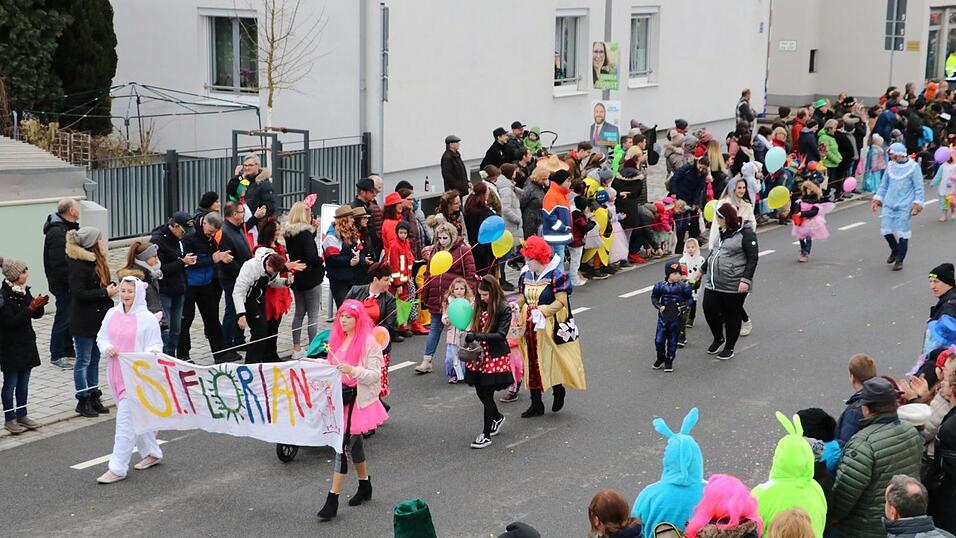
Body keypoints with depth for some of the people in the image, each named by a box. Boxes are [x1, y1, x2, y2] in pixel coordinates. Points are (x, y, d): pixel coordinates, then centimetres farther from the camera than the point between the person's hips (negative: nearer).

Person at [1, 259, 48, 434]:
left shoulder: (24, 291, 6)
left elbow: (36, 315, 11)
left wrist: (39, 306, -10)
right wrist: (30, 308, -25)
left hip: (26, 343, 7)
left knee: (23, 382, 13)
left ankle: (22, 415, 23)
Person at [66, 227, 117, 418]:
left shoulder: (96, 262, 10)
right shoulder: (78, 265, -19)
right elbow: (79, 293, -24)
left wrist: (112, 288, -1)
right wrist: (105, 292, -21)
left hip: (98, 319, 9)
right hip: (84, 321, -9)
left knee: (94, 360, 15)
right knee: (84, 361, 1)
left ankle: (94, 397, 24)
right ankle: (83, 401, 10)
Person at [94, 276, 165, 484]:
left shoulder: (147, 318, -8)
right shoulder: (112, 314, 7)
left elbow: (156, 345, -6)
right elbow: (101, 337, 14)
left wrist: (153, 352, -28)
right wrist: (107, 347, -7)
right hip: (116, 374, 6)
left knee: (126, 418, -8)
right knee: (135, 417, 17)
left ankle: (117, 468, -4)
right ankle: (151, 453, 35)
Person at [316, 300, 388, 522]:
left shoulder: (369, 342, -13)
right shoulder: (337, 338, 8)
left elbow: (375, 376, -15)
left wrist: (352, 370, -28)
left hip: (359, 399, -7)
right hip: (341, 396, 7)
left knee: (344, 444, -10)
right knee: (354, 442, 19)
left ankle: (333, 499, -8)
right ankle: (365, 486, 37)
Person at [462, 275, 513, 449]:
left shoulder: (504, 309, -14)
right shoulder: (481, 306, 5)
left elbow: (501, 334, -19)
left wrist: (477, 336, -26)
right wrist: (470, 334, -6)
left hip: (495, 357, -6)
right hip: (479, 355, 6)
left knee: (487, 394, -2)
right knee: (480, 391, 14)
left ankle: (486, 434, 8)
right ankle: (497, 417, 42)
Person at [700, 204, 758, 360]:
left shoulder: (746, 234, -11)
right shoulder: (722, 232, 12)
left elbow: (752, 258, -14)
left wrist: (746, 280, -20)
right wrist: (703, 270, 30)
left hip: (734, 286, -7)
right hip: (713, 283, 7)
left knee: (732, 315, 5)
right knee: (709, 310, 3)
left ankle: (729, 348, 20)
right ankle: (718, 338, 29)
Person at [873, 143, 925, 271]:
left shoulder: (913, 167, -7)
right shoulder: (890, 166, 6)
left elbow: (919, 188, -5)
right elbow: (884, 185, 15)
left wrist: (917, 204, -11)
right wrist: (877, 200, 11)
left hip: (904, 206, -4)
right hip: (889, 205, 4)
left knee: (902, 233, -1)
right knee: (885, 229, 2)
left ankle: (899, 260, 12)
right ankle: (895, 250, 30)